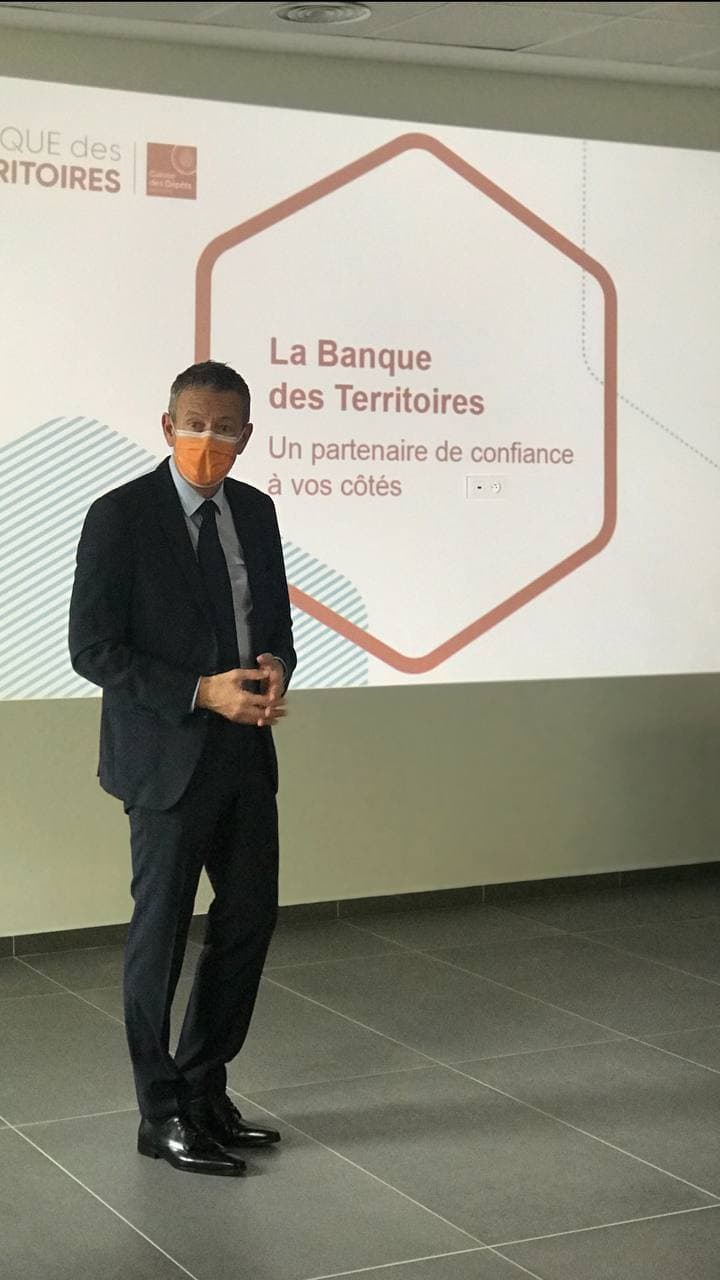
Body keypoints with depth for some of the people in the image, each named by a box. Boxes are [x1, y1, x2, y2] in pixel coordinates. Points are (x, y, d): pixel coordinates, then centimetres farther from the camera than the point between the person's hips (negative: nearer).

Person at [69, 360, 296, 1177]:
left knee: (250, 919, 12)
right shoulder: (120, 517, -12)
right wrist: (201, 693, -22)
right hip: (168, 758, -6)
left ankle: (205, 1087, 30)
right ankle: (163, 1116, 19)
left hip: (246, 752, 7)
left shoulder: (255, 512, 6)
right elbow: (92, 649, -14)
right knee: (161, 932, 5)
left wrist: (277, 667, -8)